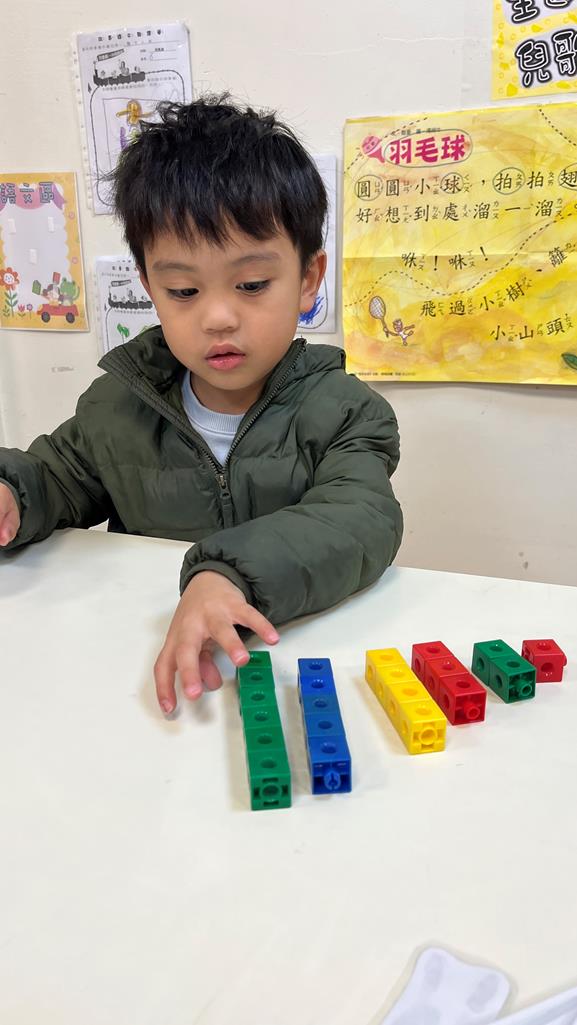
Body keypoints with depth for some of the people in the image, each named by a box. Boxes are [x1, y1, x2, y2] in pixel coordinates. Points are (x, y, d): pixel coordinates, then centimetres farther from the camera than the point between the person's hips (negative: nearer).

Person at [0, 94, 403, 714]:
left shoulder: (341, 413, -8)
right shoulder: (115, 405, 4)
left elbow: (361, 523, -24)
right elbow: (60, 477, 20)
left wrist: (231, 574, -41)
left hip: (298, 656, -4)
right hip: (145, 661, 5)